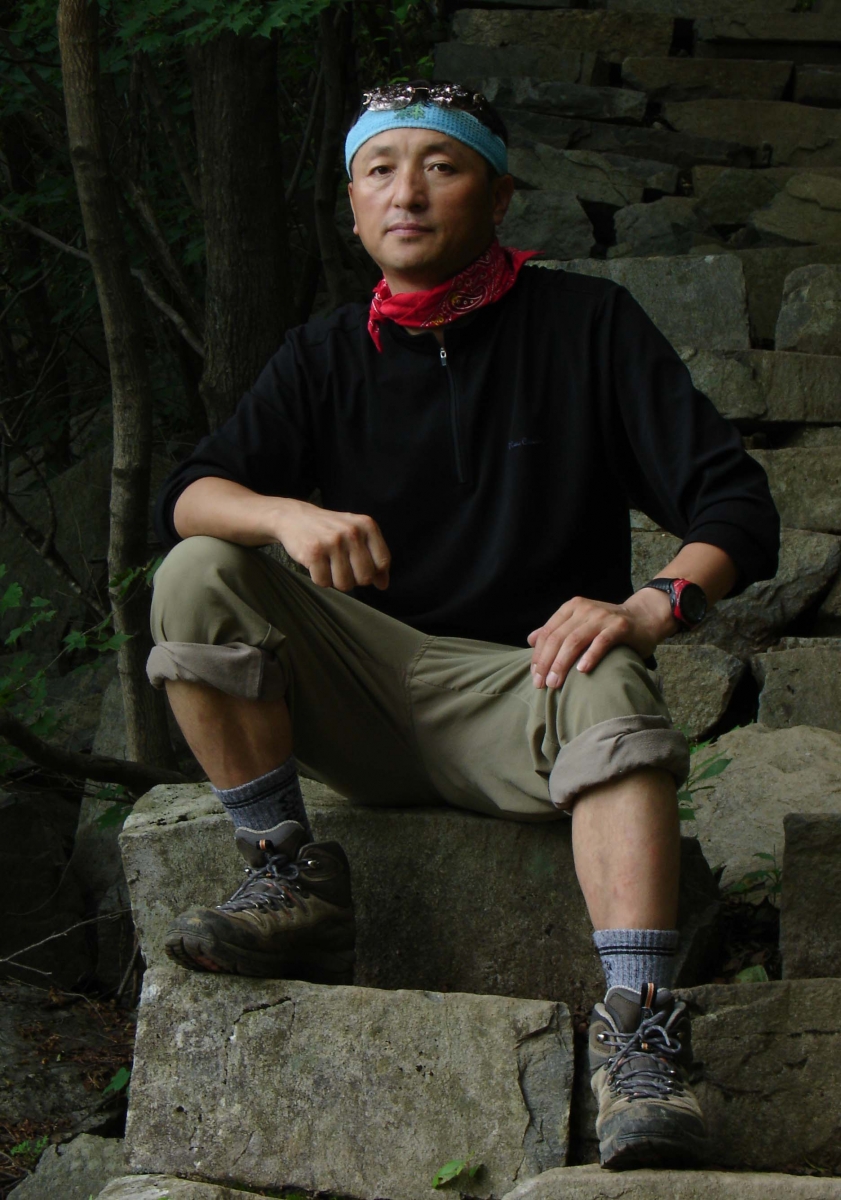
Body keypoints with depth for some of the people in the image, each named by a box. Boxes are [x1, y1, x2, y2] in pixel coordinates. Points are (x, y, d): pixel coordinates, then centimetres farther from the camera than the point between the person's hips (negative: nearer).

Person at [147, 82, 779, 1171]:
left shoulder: (587, 326, 2)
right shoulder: (327, 358, 12)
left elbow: (735, 506, -6)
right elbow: (185, 497, 0)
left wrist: (654, 604, -27)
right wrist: (289, 516, -24)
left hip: (525, 680, -3)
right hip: (368, 695, 3)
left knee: (610, 695, -37)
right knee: (198, 577, -19)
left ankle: (636, 1033, -46)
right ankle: (290, 882, -11)